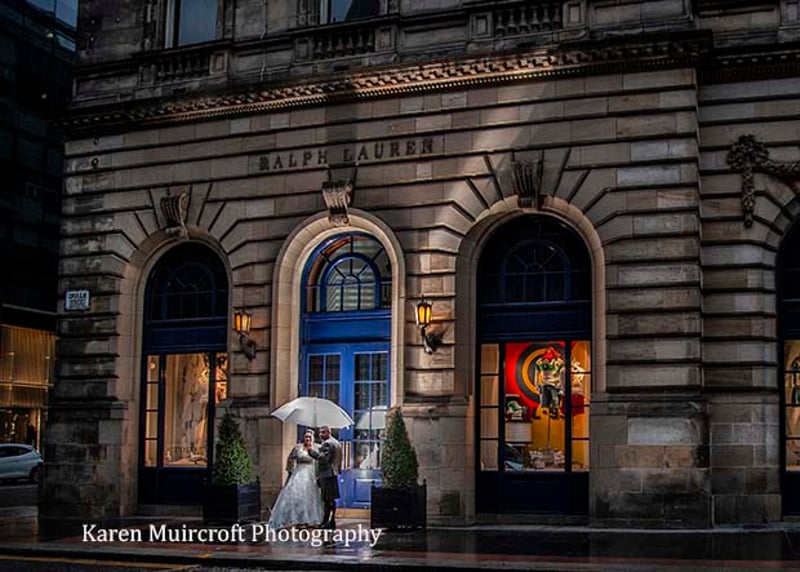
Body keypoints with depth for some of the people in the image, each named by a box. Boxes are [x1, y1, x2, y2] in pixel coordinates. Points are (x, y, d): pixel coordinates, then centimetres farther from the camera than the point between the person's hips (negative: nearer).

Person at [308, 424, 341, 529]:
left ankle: (326, 522, -10)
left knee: (327, 500, -9)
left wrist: (311, 452, -28)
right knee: (331, 499, 12)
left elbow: (324, 458, -25)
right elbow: (339, 460, 24)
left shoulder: (327, 443, -12)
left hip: (326, 474, -10)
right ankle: (332, 521, 15)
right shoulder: (336, 442, 20)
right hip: (334, 473, 10)